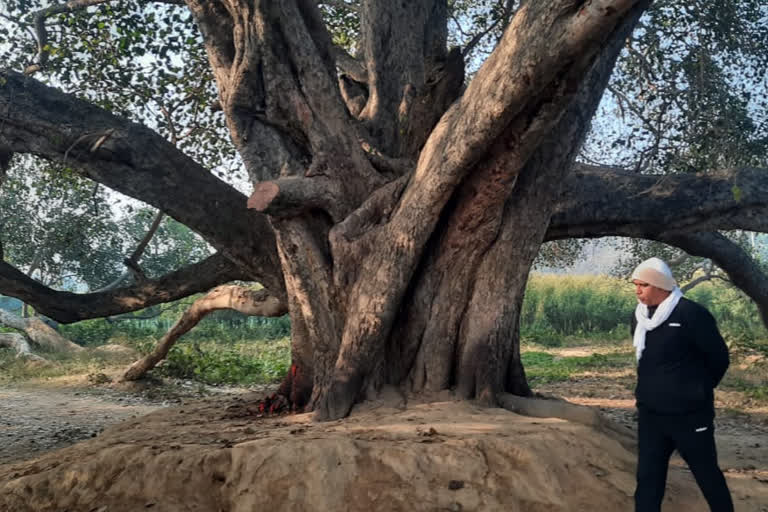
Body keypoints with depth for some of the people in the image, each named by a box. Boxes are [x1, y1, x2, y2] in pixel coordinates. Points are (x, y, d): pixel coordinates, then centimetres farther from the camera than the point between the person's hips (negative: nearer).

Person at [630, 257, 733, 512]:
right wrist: (654, 389, 15)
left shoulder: (691, 314, -17)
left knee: (707, 473, 11)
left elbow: (719, 357, -9)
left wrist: (697, 391, 3)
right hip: (649, 413, 6)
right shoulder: (639, 316, 4)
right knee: (648, 476, 8)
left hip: (689, 414, -6)